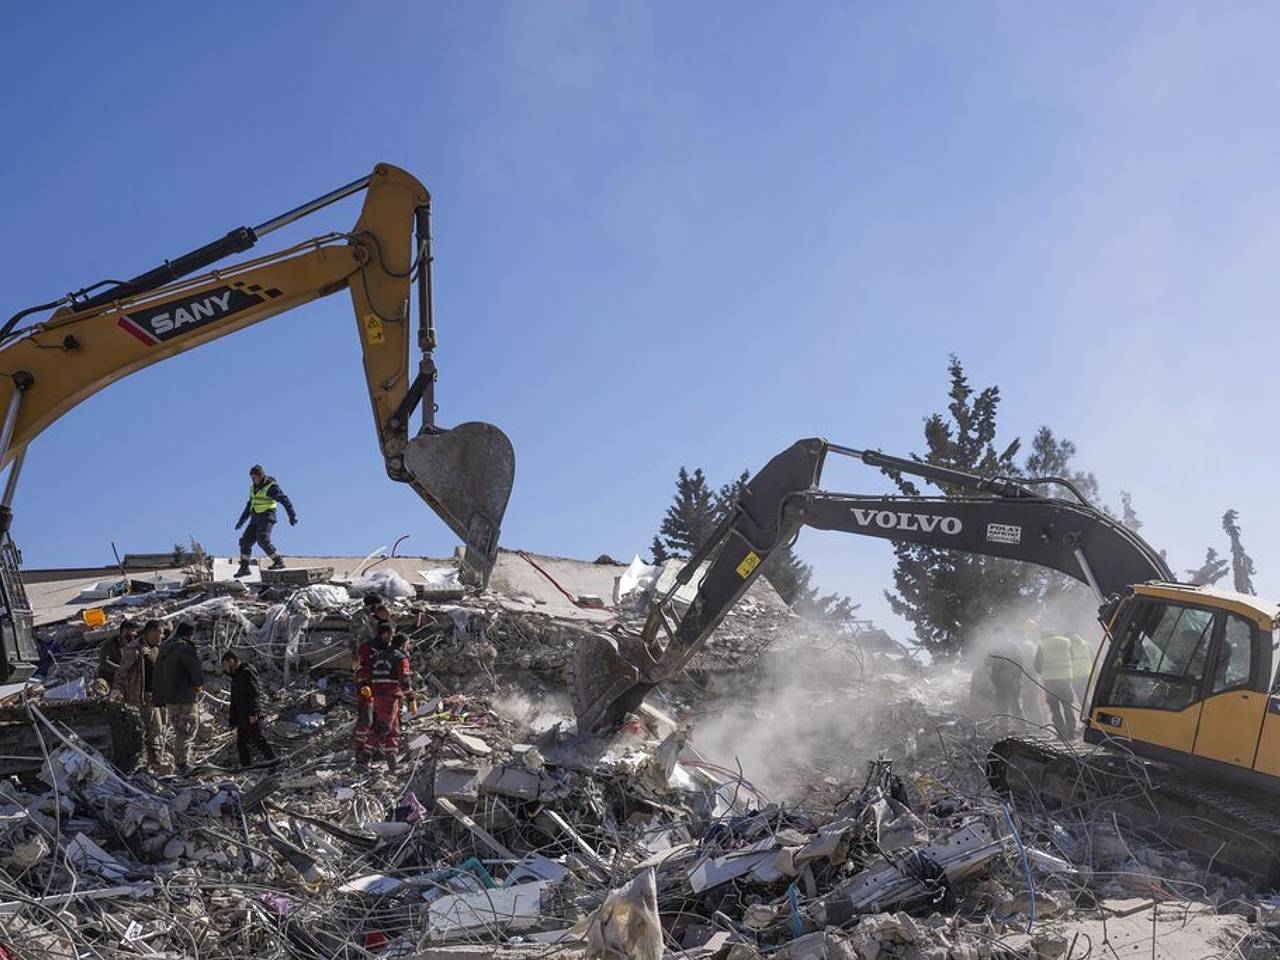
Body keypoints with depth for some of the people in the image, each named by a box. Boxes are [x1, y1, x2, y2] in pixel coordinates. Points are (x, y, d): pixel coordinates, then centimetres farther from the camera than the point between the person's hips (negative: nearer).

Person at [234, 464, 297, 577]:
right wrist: (242, 519, 27)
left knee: (263, 540, -24)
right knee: (245, 541, 2)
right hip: (255, 519, 8)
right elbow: (250, 504, 26)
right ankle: (244, 567, 9)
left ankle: (279, 562, -18)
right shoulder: (253, 487, 13)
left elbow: (284, 500, -16)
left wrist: (292, 515, -25)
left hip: (266, 517, -8)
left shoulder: (271, 486, -11)